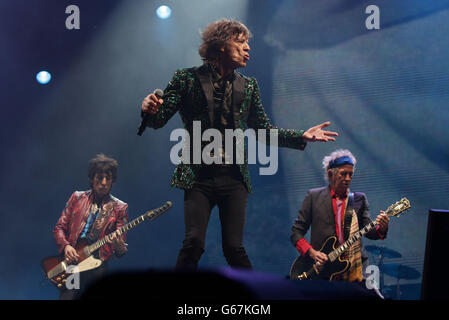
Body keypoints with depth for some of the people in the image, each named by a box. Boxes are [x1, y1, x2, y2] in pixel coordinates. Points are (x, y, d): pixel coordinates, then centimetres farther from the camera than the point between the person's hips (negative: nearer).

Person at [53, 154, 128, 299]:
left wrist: (120, 247, -17)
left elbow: (120, 251, 7)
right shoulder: (77, 198, 13)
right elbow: (59, 228, 14)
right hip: (72, 259, 1)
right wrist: (65, 246, -5)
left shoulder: (119, 208, 8)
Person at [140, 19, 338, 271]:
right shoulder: (188, 78, 2)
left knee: (234, 247, -3)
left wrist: (302, 136, 4)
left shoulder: (249, 86, 12)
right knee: (194, 243, -14)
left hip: (234, 178, 2)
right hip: (199, 176, -2)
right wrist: (149, 110, -24)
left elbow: (264, 131, 15)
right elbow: (160, 119, 1)